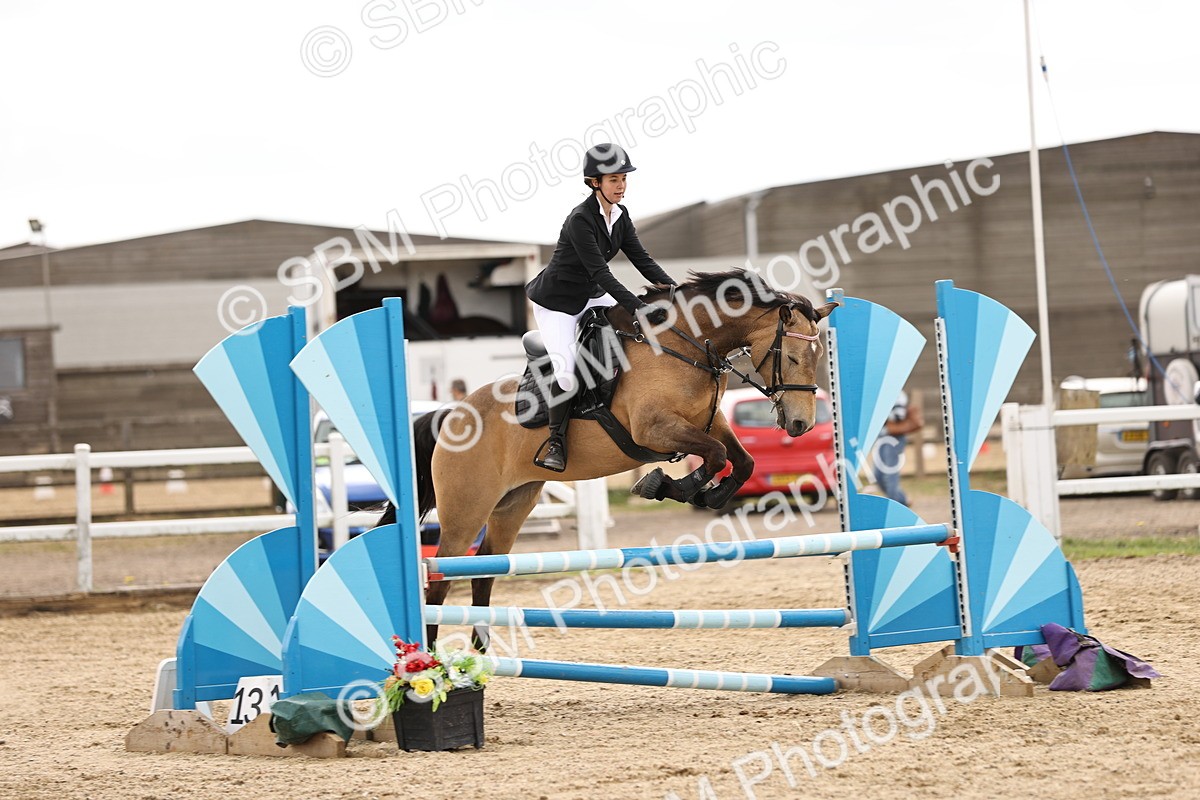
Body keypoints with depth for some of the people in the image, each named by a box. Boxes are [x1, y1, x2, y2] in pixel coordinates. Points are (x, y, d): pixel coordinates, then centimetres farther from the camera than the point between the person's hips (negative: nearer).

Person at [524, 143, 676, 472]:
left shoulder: (620, 216, -1)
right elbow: (600, 274, -31)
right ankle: (556, 439, -1)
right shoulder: (580, 220, -26)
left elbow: (642, 260, -1)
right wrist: (641, 309, -38)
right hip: (557, 302, -8)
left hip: (591, 297, 8)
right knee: (566, 372, -22)